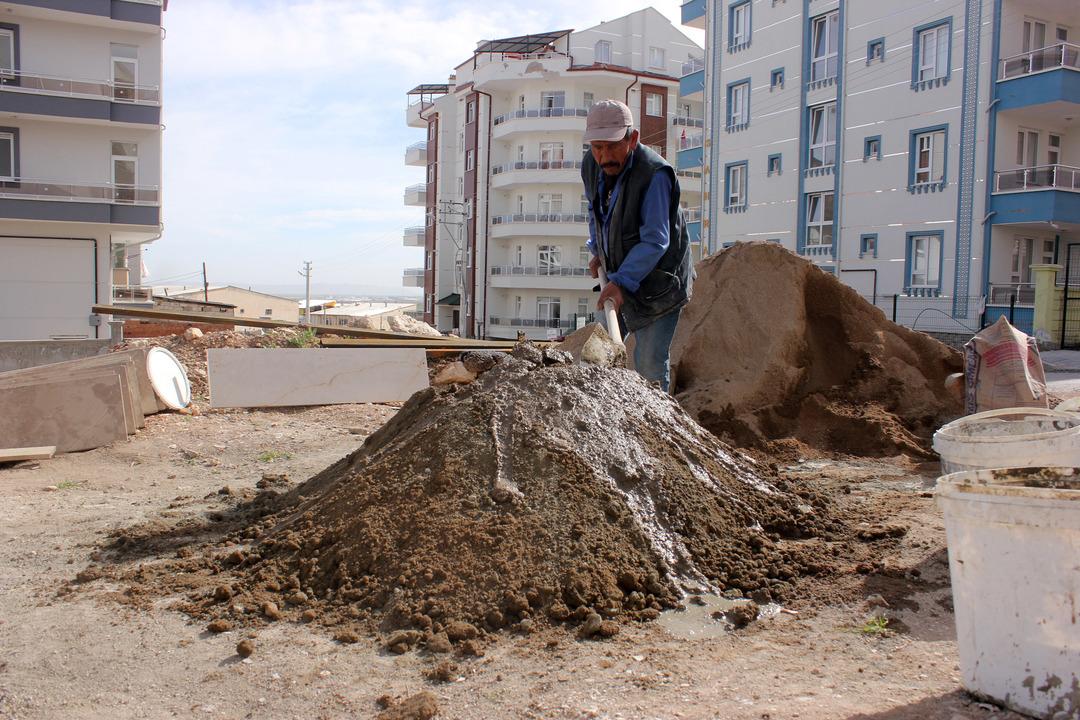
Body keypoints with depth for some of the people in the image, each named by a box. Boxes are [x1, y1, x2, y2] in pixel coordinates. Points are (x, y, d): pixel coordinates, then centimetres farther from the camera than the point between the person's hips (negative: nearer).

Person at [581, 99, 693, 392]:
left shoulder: (654, 174, -27)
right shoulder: (591, 165, -4)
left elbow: (655, 241, -30)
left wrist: (622, 281, -38)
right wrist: (597, 250, 8)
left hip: (657, 281, -7)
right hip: (620, 274, 8)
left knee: (650, 362, -8)